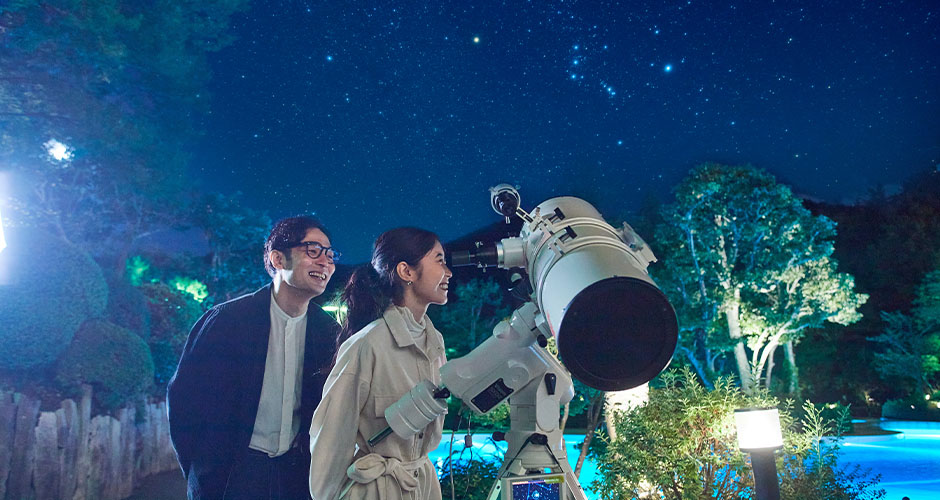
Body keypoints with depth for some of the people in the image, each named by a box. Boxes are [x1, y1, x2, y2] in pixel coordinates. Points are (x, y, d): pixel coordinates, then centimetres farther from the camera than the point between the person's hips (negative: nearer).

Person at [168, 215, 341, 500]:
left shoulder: (330, 332, -1)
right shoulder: (227, 319, -10)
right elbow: (183, 396, -5)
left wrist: (315, 467, 1)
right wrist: (200, 473, -3)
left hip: (296, 475, 3)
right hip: (232, 476, -3)